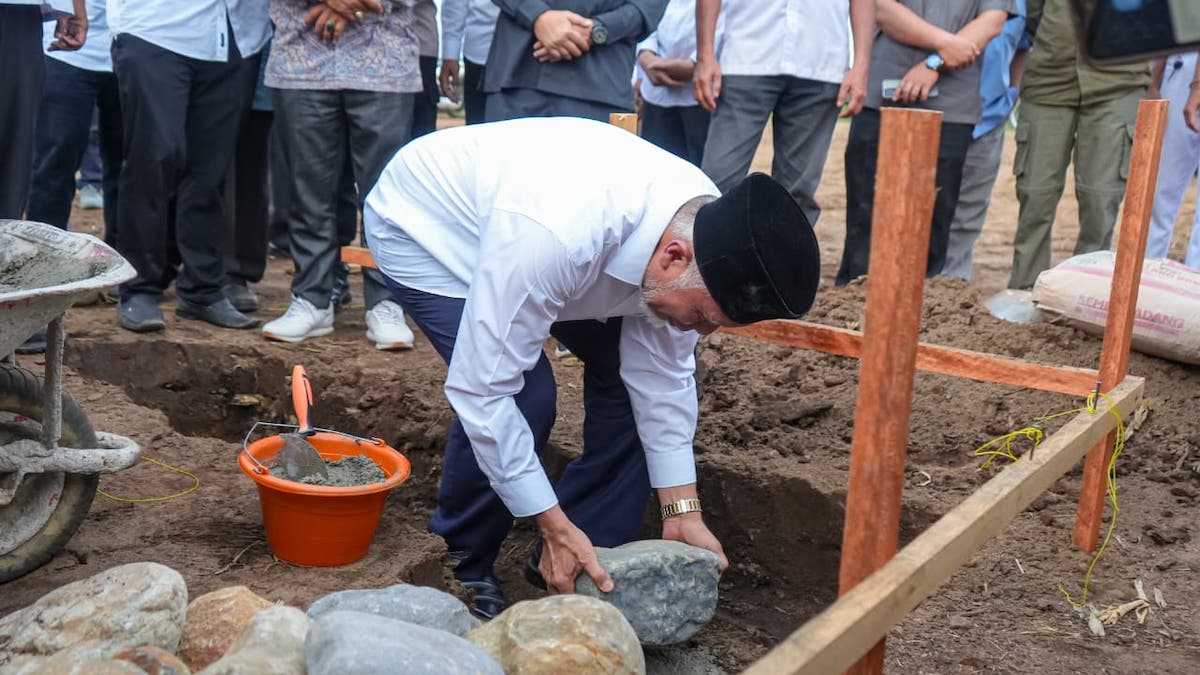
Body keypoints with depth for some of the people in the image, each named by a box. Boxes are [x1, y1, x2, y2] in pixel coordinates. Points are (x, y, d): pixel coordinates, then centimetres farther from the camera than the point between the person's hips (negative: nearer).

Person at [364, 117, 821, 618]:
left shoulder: (703, 224, -21)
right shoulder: (556, 235, -44)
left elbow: (663, 372, -10)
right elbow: (480, 387, -37)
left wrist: (683, 514, -11)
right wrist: (555, 527, -31)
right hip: (422, 226, -6)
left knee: (632, 366, -5)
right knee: (523, 395, -25)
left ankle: (594, 558, 10)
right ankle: (463, 569, 0)